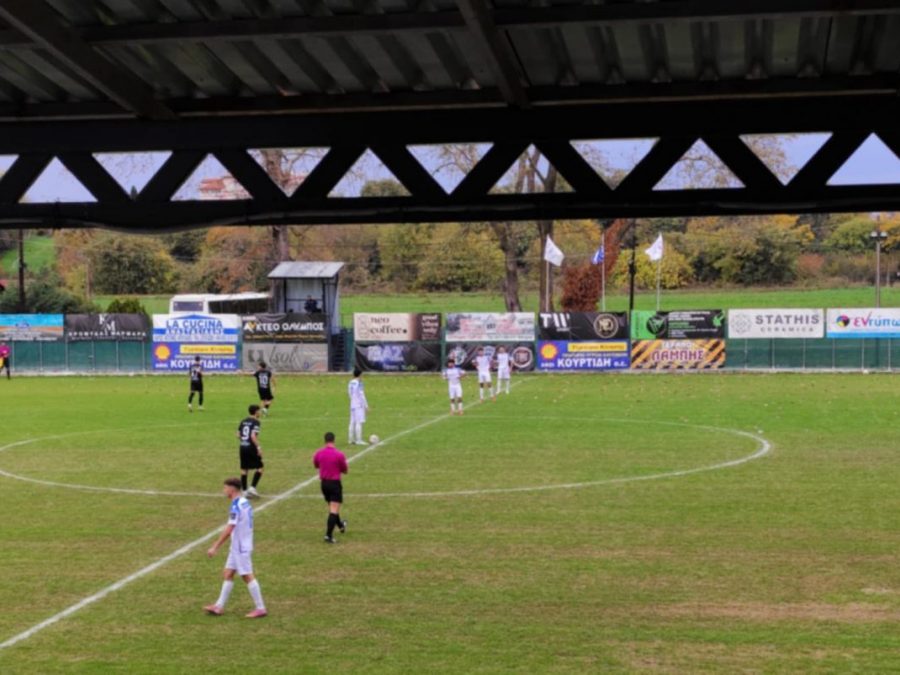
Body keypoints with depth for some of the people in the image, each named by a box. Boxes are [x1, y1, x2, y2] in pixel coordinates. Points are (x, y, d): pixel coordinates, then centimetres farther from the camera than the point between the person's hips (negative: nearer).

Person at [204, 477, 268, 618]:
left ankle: (260, 608, 3)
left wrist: (215, 547, -20)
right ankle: (219, 606, 14)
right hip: (237, 547, 9)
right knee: (228, 574, 11)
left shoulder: (236, 507, -20)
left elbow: (228, 530, -24)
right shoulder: (245, 503, 8)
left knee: (247, 576, -3)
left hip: (241, 547, -9)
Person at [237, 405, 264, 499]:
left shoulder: (243, 421, 10)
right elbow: (253, 436, -21)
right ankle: (252, 488, -7)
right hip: (251, 448, -7)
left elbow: (238, 435, 10)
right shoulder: (255, 422, -11)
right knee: (259, 467, 3)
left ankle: (244, 491, 12)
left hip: (243, 447, 7)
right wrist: (258, 447, -17)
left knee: (244, 469, 10)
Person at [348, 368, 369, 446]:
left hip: (352, 405, 8)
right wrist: (366, 405, -11)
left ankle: (351, 439, 12)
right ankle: (359, 440, -11)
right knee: (359, 422, -8)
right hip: (359, 405, -8)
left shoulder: (350, 383, 10)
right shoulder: (359, 383, -14)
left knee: (352, 422, 10)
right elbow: (362, 395, -16)